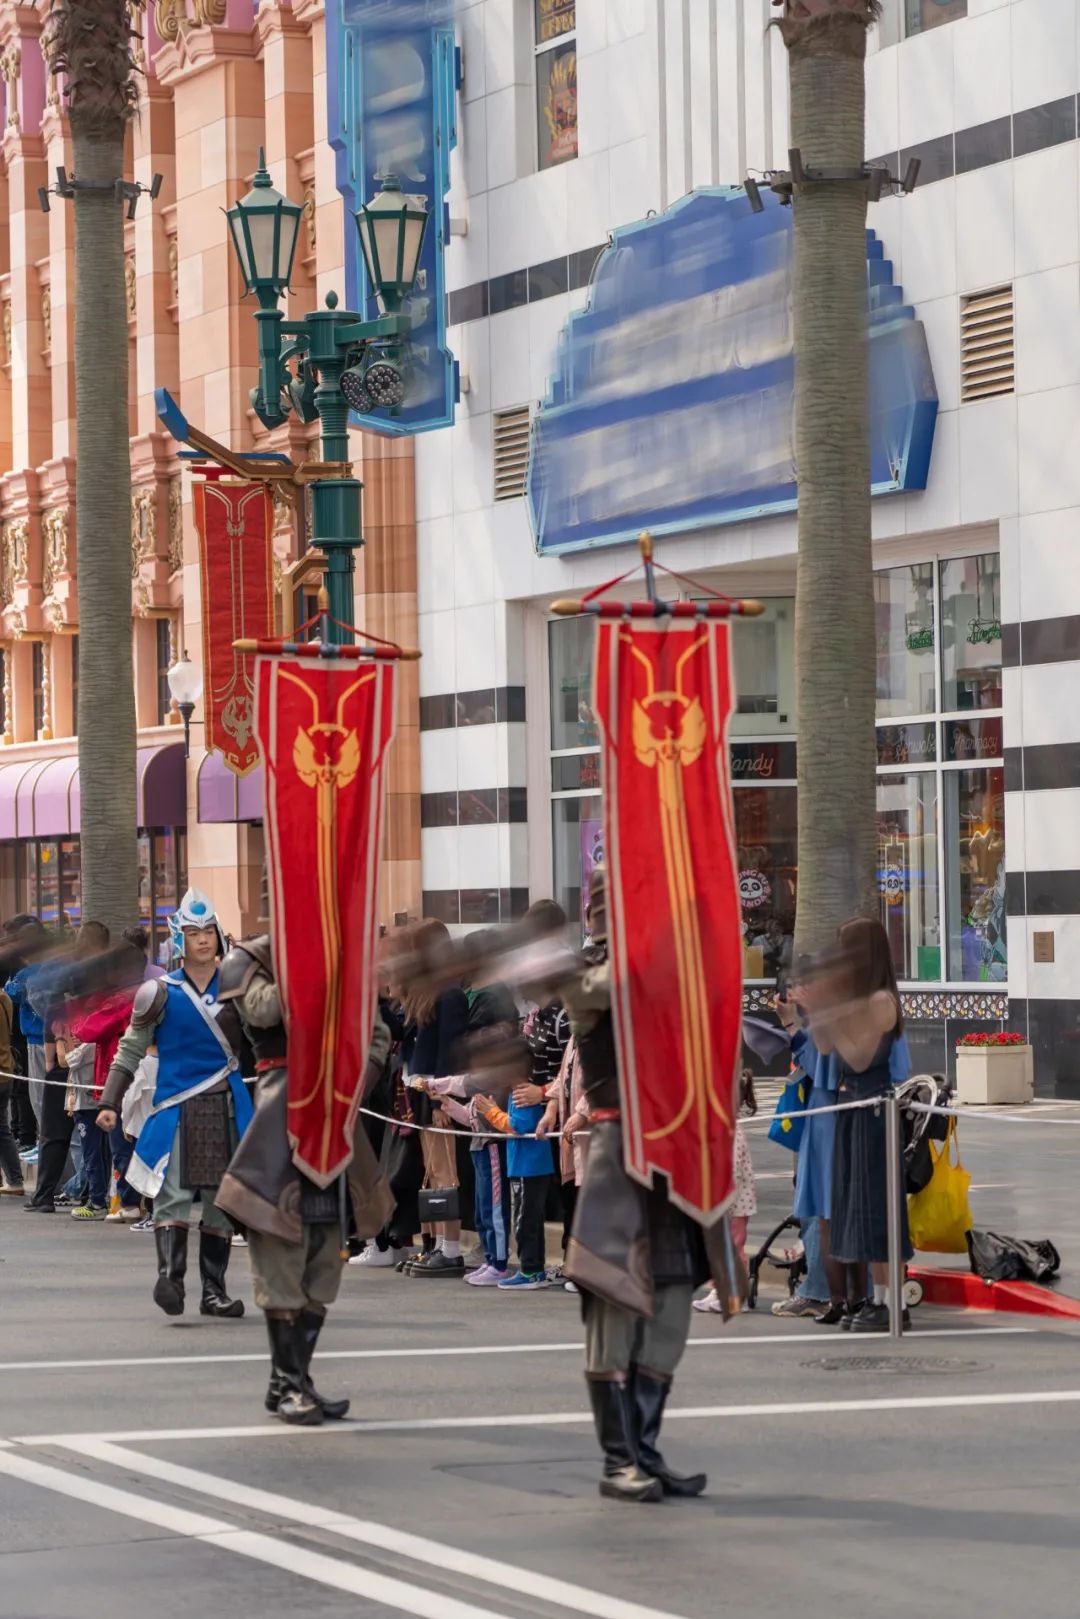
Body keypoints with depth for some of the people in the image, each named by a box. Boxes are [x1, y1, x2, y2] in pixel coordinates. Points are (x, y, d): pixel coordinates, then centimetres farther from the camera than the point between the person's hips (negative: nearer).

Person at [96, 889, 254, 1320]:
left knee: (222, 1198, 5)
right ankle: (170, 1273, -27)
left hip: (226, 1106, 3)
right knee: (173, 1191, -16)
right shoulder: (163, 992, 2)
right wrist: (110, 1103, 0)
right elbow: (131, 1051, 5)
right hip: (176, 1106, -2)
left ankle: (213, 1289, 11)